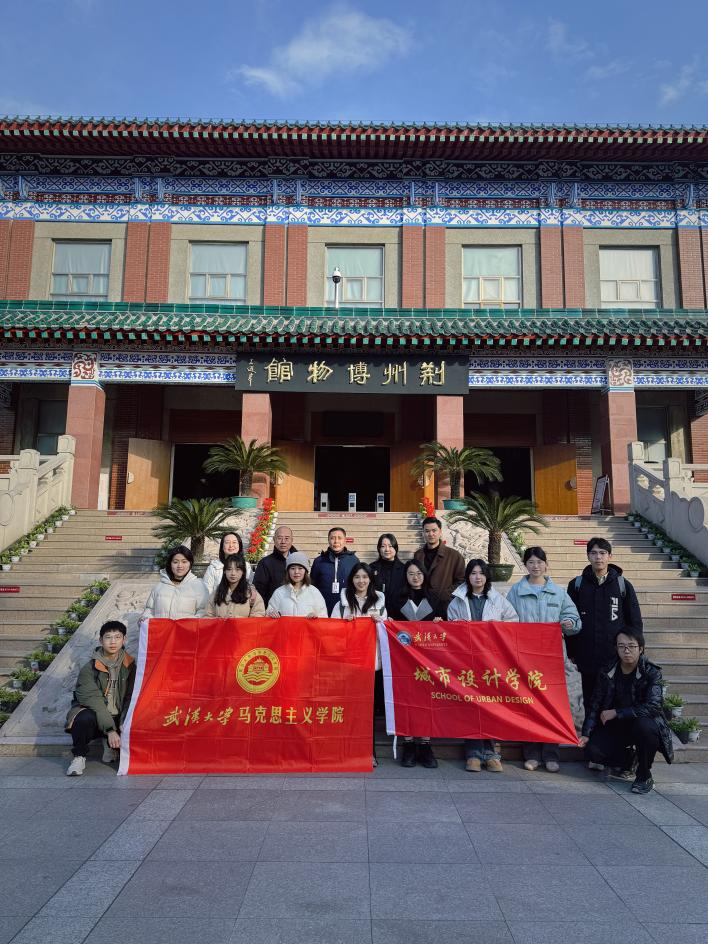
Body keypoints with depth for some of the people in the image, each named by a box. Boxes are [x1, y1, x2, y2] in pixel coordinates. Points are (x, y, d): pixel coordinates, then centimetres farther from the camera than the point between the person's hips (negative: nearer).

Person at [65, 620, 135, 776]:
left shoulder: (130, 666, 0)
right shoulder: (89, 669, -9)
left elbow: (131, 699, -5)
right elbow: (93, 700, -19)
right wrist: (110, 730, -29)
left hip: (118, 717, 3)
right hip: (94, 716, -3)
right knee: (85, 718, -36)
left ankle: (110, 744, 10)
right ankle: (79, 756, -9)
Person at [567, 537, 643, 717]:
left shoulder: (623, 585, 3)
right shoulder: (577, 585, 4)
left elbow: (635, 621, 7)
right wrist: (572, 653, 3)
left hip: (617, 657, -1)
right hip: (587, 659, 1)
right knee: (590, 704, 10)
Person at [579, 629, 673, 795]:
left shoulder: (652, 672, -15)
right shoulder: (607, 672, -5)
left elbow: (653, 706, -27)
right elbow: (595, 705, -2)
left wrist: (616, 712, -26)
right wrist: (586, 734, -11)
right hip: (615, 726, 3)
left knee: (643, 725, -38)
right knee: (592, 751, -20)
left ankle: (644, 776, -11)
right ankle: (626, 759, 16)